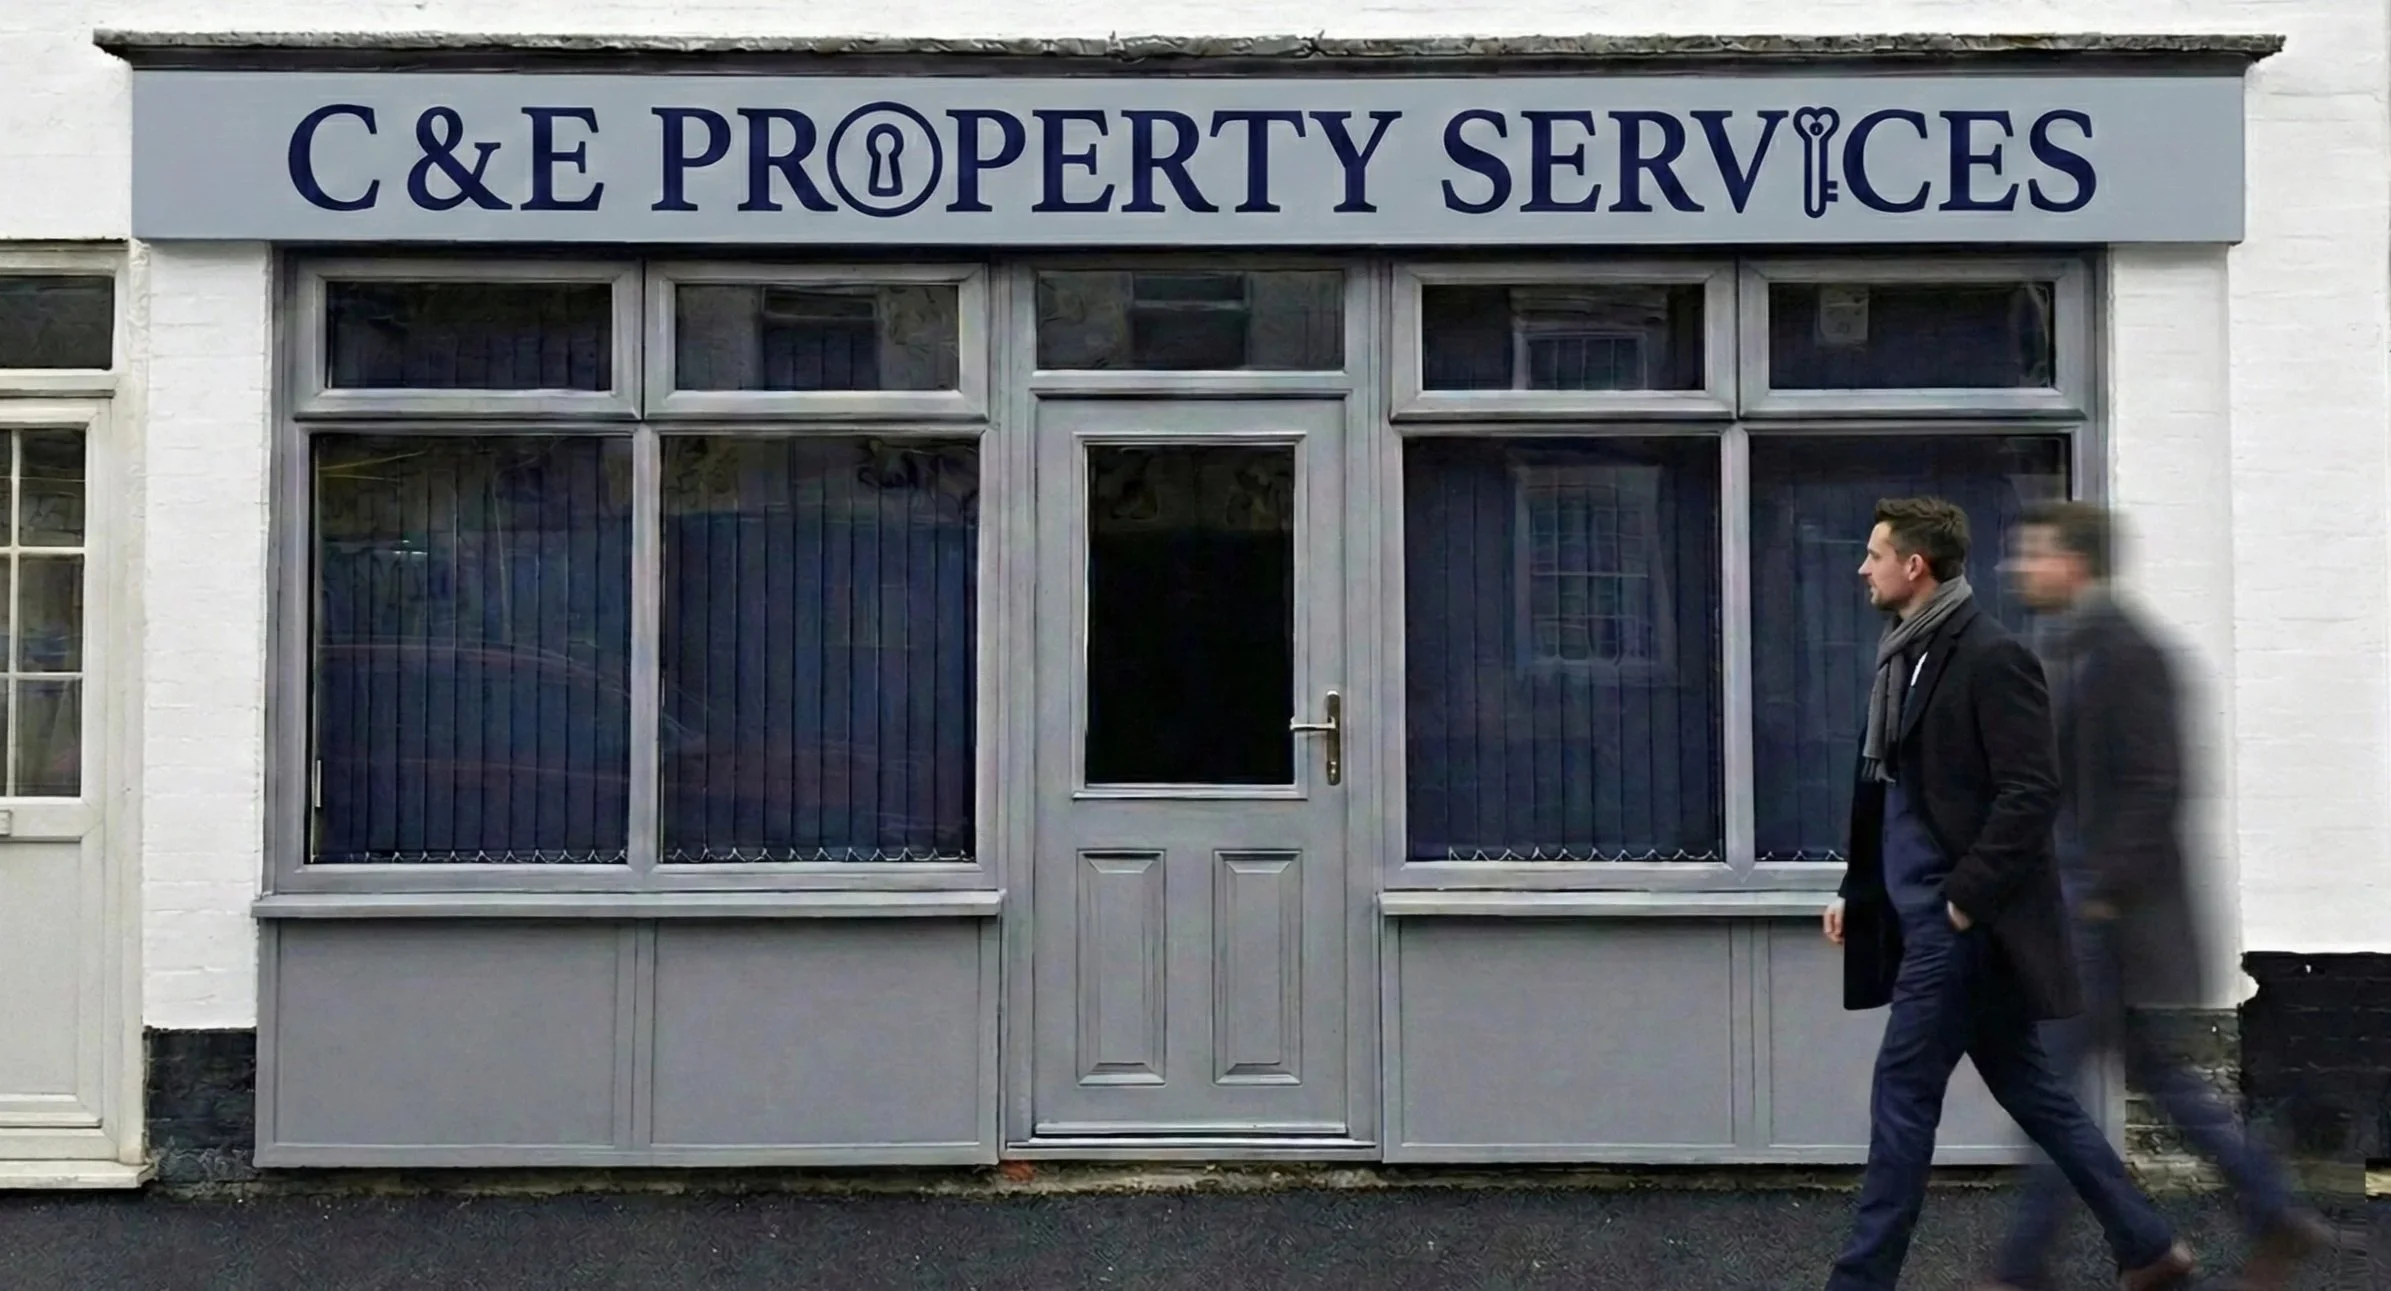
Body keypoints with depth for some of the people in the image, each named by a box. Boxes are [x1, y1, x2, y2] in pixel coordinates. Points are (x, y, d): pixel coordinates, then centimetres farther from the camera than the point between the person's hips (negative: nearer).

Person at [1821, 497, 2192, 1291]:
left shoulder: (1991, 657, -14)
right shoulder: (1905, 655, 12)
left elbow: (2030, 794, -18)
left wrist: (1968, 896, -18)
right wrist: (1855, 890, 13)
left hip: (1959, 922, -9)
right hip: (1924, 916, 9)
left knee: (1901, 1095, -3)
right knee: (2026, 1087, 13)